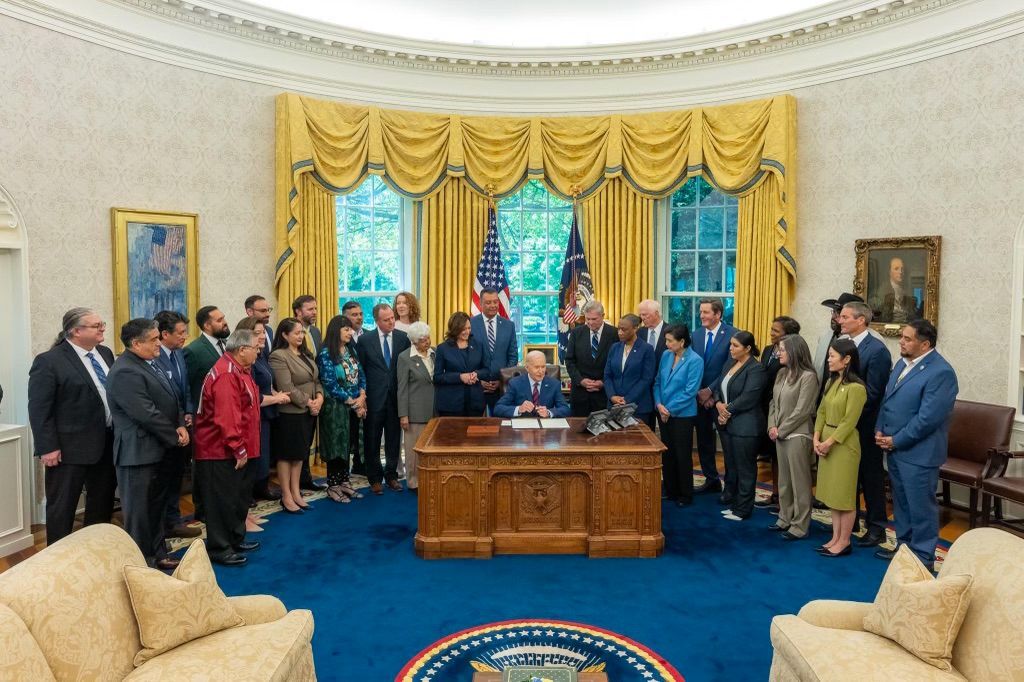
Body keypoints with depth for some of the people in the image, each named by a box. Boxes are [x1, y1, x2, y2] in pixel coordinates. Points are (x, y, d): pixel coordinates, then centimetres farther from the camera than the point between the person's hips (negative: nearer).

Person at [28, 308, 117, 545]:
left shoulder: (105, 353, 9)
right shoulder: (49, 361, -12)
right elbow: (39, 409, -14)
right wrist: (48, 448, -17)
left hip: (107, 444, 7)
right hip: (70, 448, -7)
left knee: (102, 503, 17)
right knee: (62, 507, 7)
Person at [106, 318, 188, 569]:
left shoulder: (148, 364, 11)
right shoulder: (125, 372, -20)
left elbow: (170, 401, 15)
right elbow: (147, 414, -24)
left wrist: (180, 425, -2)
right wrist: (175, 436, -13)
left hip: (157, 450, 10)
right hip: (139, 453, -10)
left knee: (156, 506, 19)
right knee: (139, 511, 3)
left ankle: (157, 555, 31)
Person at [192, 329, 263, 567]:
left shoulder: (238, 370, 10)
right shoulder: (226, 375, -24)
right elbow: (227, 419, -27)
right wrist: (238, 450, -22)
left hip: (239, 450, 10)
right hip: (222, 452, -10)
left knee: (239, 496, 20)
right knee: (223, 500, 2)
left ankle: (235, 539, 34)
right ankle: (219, 549, 14)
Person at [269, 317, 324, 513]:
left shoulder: (306, 354, 12)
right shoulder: (278, 356, -14)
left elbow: (316, 380, 13)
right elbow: (287, 388, -20)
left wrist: (320, 397, -5)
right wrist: (308, 402, -15)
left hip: (308, 412, 8)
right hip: (290, 413, -8)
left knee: (300, 454, 14)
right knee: (287, 455, 4)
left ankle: (296, 493, 24)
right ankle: (286, 497, 14)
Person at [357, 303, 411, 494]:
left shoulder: (403, 338, 1)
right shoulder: (365, 340, -4)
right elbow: (360, 370, 0)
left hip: (396, 398, 2)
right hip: (374, 399, -2)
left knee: (394, 440, 11)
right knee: (372, 441, 8)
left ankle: (391, 475, 26)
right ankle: (375, 478, 22)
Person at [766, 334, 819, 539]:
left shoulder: (808, 376, -13)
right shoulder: (781, 373, 10)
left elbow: (802, 410, -16)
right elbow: (773, 402, 13)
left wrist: (781, 430, -11)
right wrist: (772, 426, -1)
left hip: (798, 435, -7)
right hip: (780, 434, 7)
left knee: (799, 482, 2)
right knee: (783, 479, 15)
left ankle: (800, 526, 11)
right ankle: (785, 518, 27)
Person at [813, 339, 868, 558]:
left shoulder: (856, 387, -18)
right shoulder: (831, 382, 8)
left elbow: (849, 422, -18)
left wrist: (828, 443, -15)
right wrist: (817, 439, -1)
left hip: (843, 444, -8)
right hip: (825, 442, 8)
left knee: (844, 494, 3)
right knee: (831, 492, 14)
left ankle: (844, 542, 16)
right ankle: (835, 538, 25)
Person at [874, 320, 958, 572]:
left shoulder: (940, 372, -19)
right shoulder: (903, 362, 8)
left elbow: (928, 418, -22)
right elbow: (886, 398, 15)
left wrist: (896, 440, -15)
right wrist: (880, 430, 2)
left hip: (918, 452, -8)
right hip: (894, 447, 8)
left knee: (920, 506, 4)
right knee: (901, 502, 20)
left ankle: (923, 557, 18)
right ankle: (905, 546, 34)